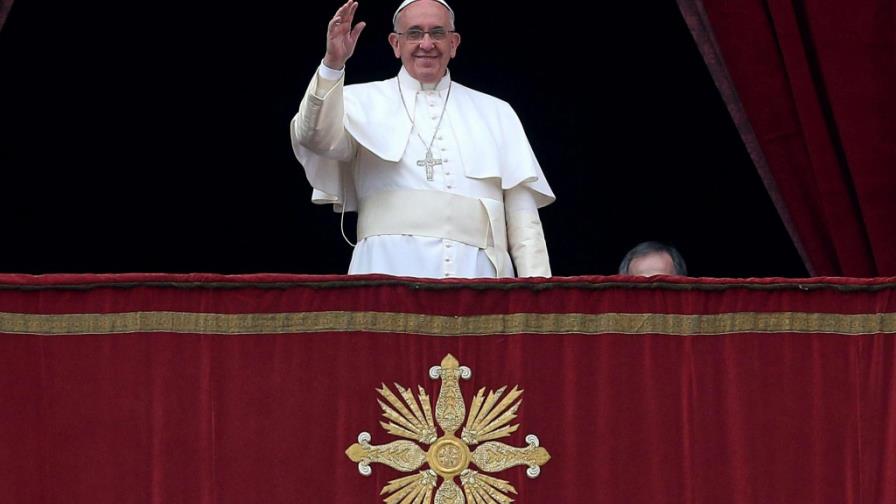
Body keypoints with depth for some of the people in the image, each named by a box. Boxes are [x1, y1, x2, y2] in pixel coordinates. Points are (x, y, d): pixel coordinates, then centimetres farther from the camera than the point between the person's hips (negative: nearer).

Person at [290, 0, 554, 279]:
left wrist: (537, 288, 2)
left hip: (475, 274, 2)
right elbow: (315, 137, -6)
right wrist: (332, 66, -19)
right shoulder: (366, 101, 14)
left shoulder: (494, 113, 20)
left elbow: (522, 215, 14)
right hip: (391, 270, -2)